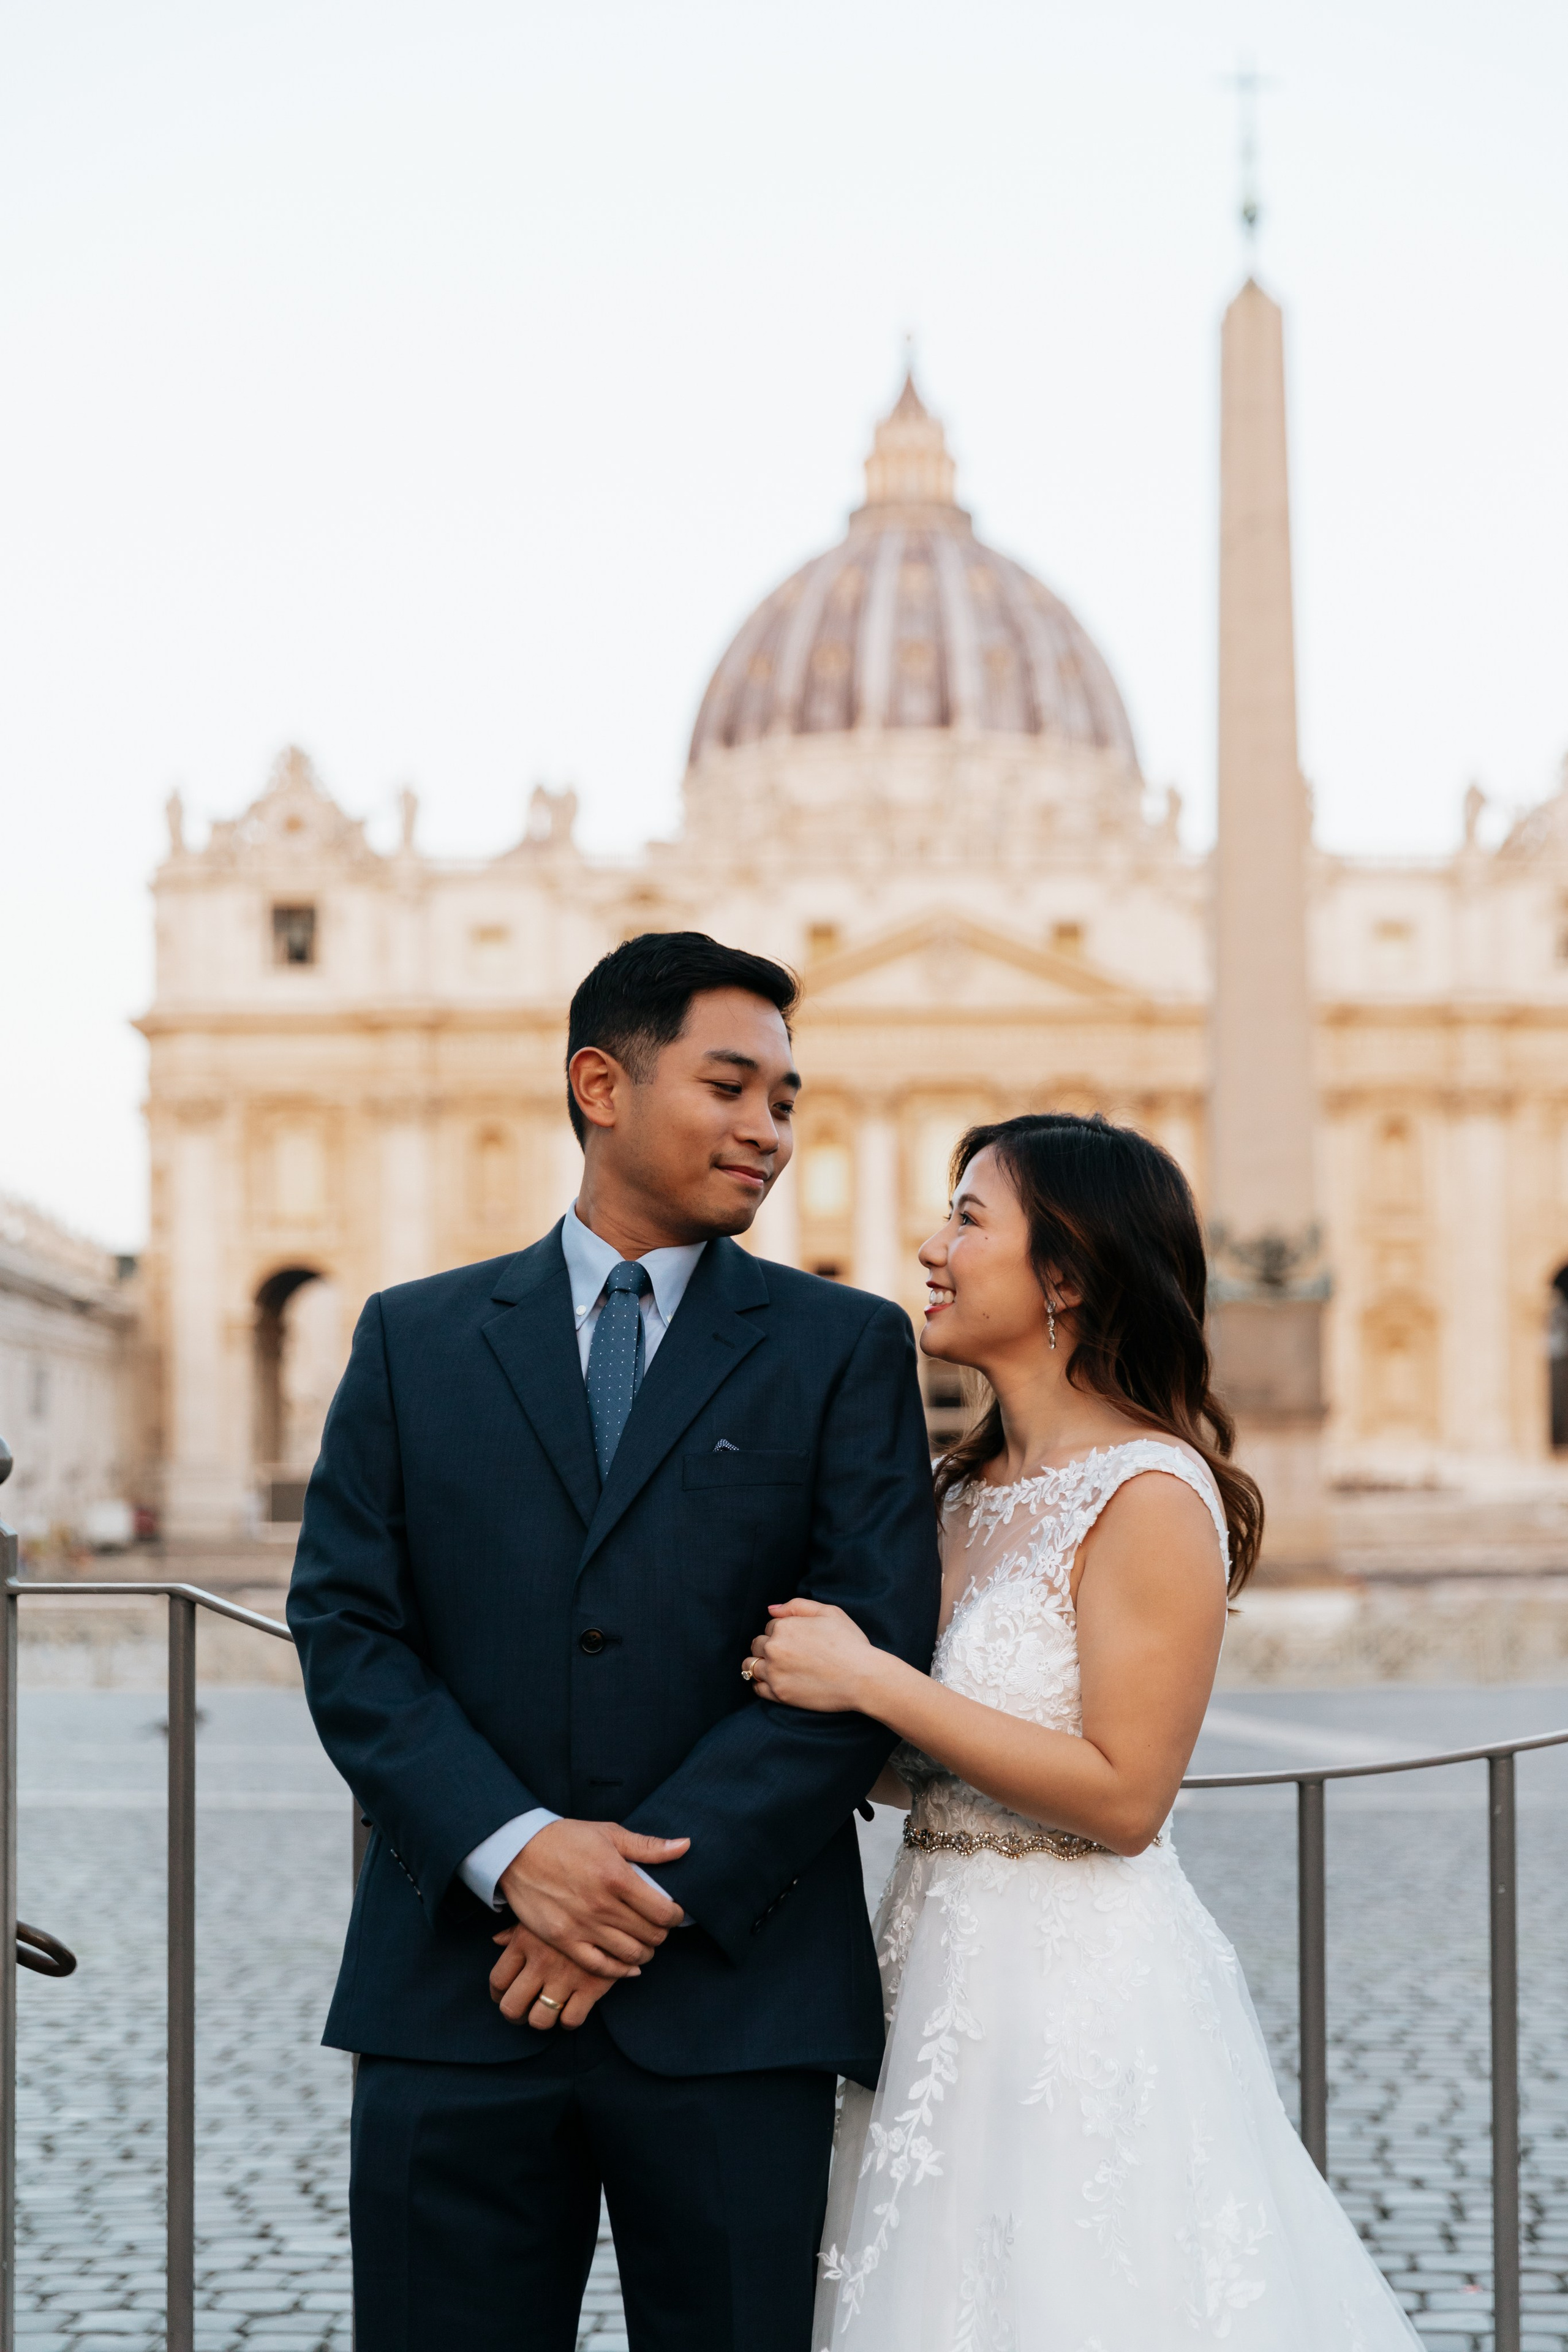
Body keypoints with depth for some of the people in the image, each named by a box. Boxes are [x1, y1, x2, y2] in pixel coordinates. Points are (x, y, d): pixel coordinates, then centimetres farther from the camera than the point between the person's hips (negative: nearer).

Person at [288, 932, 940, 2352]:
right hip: (456, 1997, 1)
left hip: (731, 1995, -1)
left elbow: (874, 1647, -3)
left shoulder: (846, 1349, 7)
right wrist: (510, 1849, -12)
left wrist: (660, 1892, -11)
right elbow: (345, 1626, 3)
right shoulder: (416, 1340, 11)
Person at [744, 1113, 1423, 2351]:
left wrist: (870, 1682, -19)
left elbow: (1123, 1795, -20)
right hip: (948, 1970, 8)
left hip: (1080, 1992, -8)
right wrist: (815, 1667, 2)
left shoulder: (1150, 1494, -15)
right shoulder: (974, 1488, 10)